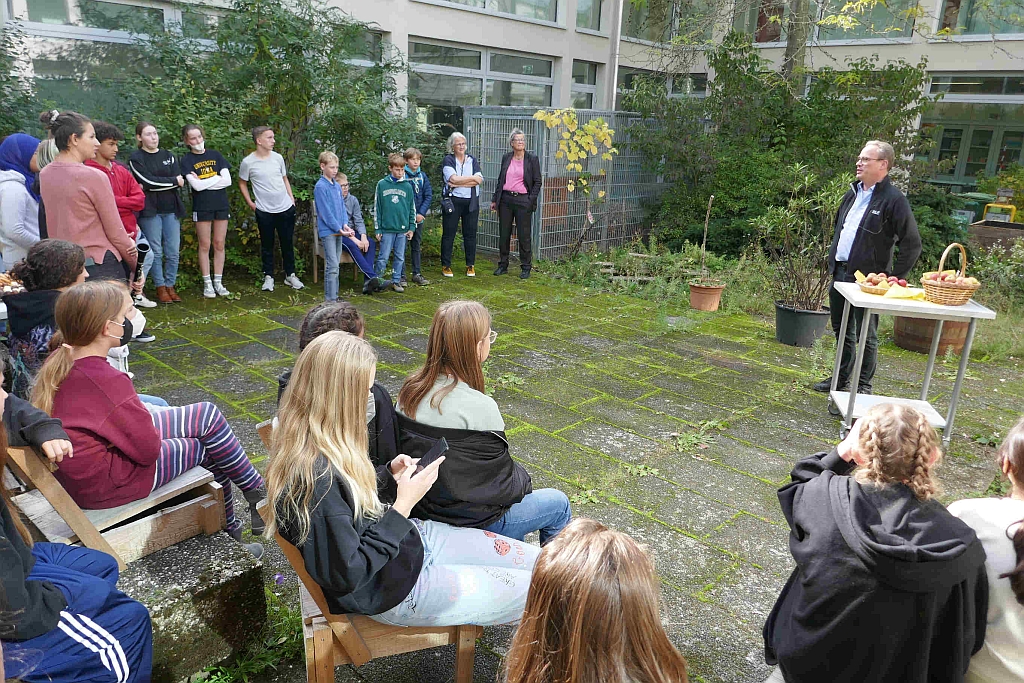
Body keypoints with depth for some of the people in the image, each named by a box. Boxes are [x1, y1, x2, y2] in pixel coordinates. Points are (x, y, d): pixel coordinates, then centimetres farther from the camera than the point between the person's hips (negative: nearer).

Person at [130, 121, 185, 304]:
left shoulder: (168, 155, 13)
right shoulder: (136, 158, 2)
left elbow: (180, 181, 0)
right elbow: (148, 180, -13)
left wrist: (149, 187, -8)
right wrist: (173, 180, -5)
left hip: (171, 209, 3)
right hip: (150, 210, -3)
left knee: (173, 252, 1)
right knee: (156, 251, -2)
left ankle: (170, 286, 11)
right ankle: (160, 288, 7)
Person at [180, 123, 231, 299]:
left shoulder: (215, 155, 8)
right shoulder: (186, 160, 1)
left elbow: (227, 180, -3)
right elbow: (196, 185, -13)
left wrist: (203, 181, -7)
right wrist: (217, 178, -8)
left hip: (221, 205, 3)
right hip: (202, 207, -2)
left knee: (219, 244, 5)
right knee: (205, 245, 1)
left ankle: (218, 282, 12)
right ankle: (207, 284, 8)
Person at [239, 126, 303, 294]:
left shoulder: (278, 157, 3)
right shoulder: (248, 162, -7)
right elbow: (242, 183, 7)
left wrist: (291, 198, 8)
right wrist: (250, 203, 2)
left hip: (286, 208, 3)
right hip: (264, 211, -3)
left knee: (287, 243, 10)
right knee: (267, 245, 8)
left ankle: (290, 275, 22)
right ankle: (268, 276, 19)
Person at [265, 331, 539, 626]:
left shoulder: (323, 445, -5)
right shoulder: (313, 478, -34)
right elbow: (346, 575, -28)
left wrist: (389, 475, -6)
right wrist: (403, 506, -25)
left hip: (412, 538, 9)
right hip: (393, 590, -8)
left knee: (538, 561, 9)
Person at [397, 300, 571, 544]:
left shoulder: (411, 389, -8)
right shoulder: (479, 407, -29)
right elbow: (502, 480, -19)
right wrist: (523, 482, 5)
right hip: (469, 522, -7)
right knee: (558, 503, 15)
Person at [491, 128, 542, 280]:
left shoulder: (532, 159, -1)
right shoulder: (506, 158, 10)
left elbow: (537, 181, -1)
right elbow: (500, 179, 15)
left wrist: (531, 200, -9)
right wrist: (495, 199, 11)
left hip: (523, 200, -4)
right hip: (506, 199, 4)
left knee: (524, 236, -1)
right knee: (504, 234, 8)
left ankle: (526, 267, 10)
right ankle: (503, 265, 19)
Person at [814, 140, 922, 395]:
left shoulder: (894, 200, -12)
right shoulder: (853, 194, 13)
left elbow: (912, 244, -12)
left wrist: (893, 278, -13)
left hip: (867, 279, -8)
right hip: (840, 273, 8)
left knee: (866, 335, 1)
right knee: (841, 330, 17)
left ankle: (863, 386, 13)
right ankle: (841, 379, 31)